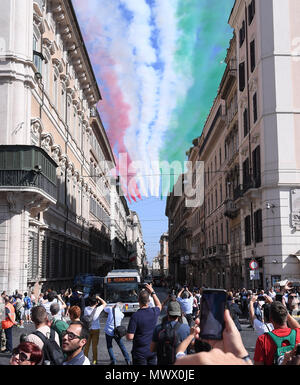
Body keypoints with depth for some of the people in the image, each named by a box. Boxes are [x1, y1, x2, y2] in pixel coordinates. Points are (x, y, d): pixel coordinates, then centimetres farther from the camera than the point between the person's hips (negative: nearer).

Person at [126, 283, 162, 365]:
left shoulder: (135, 316, -20)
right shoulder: (154, 312, -5)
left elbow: (130, 337, -19)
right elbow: (159, 305, 22)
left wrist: (127, 334, 3)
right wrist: (152, 292, 23)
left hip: (140, 353, -4)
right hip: (153, 351, 4)